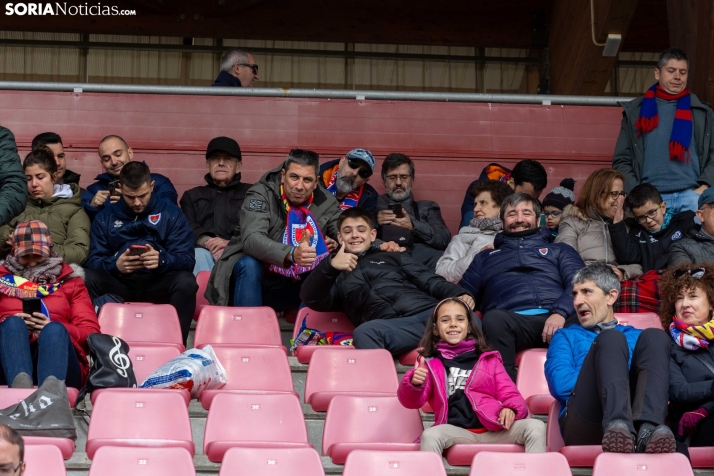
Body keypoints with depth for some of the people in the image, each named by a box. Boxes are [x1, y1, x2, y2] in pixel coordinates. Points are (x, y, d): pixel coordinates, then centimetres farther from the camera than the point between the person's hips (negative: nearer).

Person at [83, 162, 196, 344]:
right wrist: (115, 265, -22)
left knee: (186, 282, -32)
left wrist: (162, 260, -26)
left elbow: (187, 259, -3)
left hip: (158, 285, -1)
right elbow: (93, 261, 2)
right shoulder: (105, 217, 11)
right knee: (88, 278, -28)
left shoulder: (171, 213, 7)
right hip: (119, 285, 1)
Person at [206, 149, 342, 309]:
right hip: (256, 278, -3)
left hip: (295, 286, 3)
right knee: (249, 265, -34)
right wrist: (291, 254, -49)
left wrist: (337, 245, -25)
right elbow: (252, 239, -30)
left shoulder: (326, 201, -1)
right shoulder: (261, 194, -14)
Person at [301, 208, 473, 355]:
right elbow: (312, 300, 13)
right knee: (365, 332, -38)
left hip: (428, 313, 1)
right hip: (390, 326, -1)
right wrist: (329, 265, -3)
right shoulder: (337, 275, 31)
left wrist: (458, 294, -2)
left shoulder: (393, 257, 32)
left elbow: (430, 281, 19)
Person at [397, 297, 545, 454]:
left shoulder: (489, 359, 20)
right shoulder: (430, 362, 16)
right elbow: (411, 401, 5)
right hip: (456, 432, -2)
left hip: (494, 430, 2)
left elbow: (508, 393, 16)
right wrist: (414, 384, -21)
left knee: (536, 427, -23)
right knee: (430, 435, -35)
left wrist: (510, 408, -10)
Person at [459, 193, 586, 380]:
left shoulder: (559, 251, 32)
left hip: (558, 320, 0)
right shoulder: (485, 258, 37)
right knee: (494, 319, -37)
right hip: (513, 321, 0)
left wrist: (560, 313, -10)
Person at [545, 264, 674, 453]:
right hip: (584, 422, -2)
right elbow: (560, 385, 8)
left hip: (636, 415, 2)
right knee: (611, 339, -23)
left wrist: (617, 372, -3)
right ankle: (619, 427, -54)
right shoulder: (566, 337, 28)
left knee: (654, 337, -17)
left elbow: (659, 376, 12)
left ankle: (647, 429, -45)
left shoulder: (637, 337, 32)